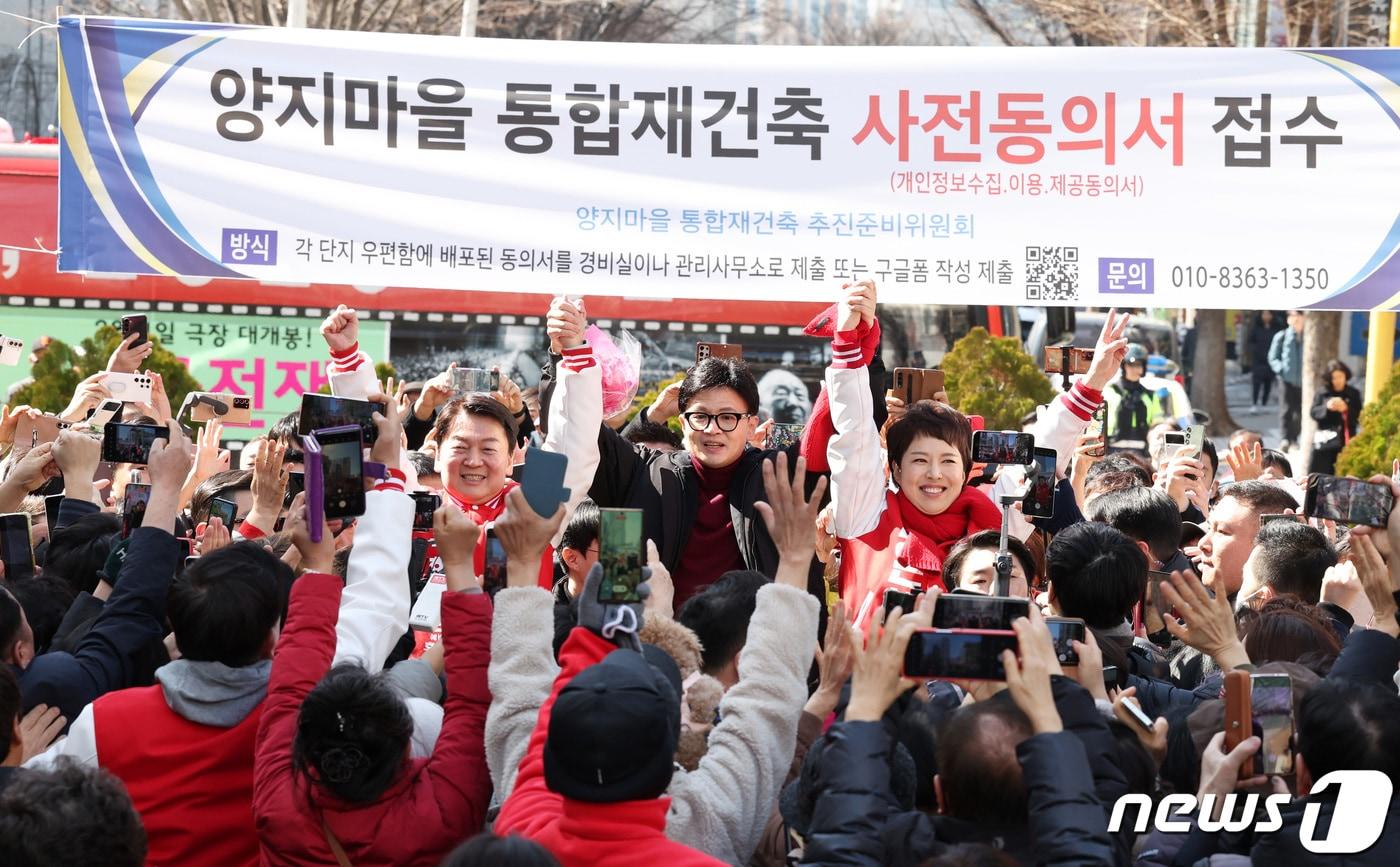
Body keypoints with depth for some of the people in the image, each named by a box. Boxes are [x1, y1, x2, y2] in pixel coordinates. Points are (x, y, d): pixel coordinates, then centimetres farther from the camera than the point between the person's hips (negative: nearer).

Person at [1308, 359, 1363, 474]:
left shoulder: (1353, 393, 6)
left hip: (1346, 442, 1)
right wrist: (1327, 407, -18)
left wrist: (1347, 409, -15)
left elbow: (1359, 415, 3)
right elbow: (1314, 413, -1)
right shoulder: (1322, 392, 3)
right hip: (1325, 441, -1)